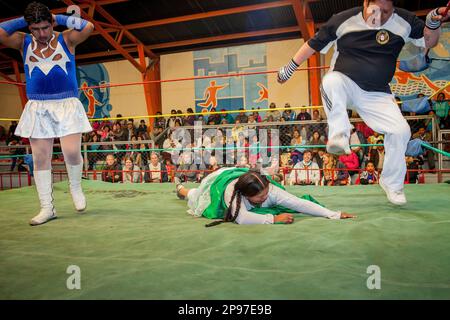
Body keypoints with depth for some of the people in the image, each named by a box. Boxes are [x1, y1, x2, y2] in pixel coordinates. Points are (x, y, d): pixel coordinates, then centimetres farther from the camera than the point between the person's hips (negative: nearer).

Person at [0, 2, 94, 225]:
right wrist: (23, 20, 3)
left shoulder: (66, 39, 3)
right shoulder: (24, 42, 9)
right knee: (40, 158, 1)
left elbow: (88, 27, -12)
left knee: (72, 152, -14)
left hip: (67, 105, -2)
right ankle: (47, 208, 11)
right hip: (37, 107, 3)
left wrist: (59, 18, -1)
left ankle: (75, 187, 16)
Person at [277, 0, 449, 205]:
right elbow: (313, 44, -1)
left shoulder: (403, 21, -3)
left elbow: (428, 42, 7)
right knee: (331, 81, -37)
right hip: (345, 84, -2)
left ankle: (391, 183, 10)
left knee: (400, 131, -11)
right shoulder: (343, 20, -10)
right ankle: (339, 136, -36)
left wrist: (433, 22, -16)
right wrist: (289, 69, 3)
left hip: (376, 94, 2)